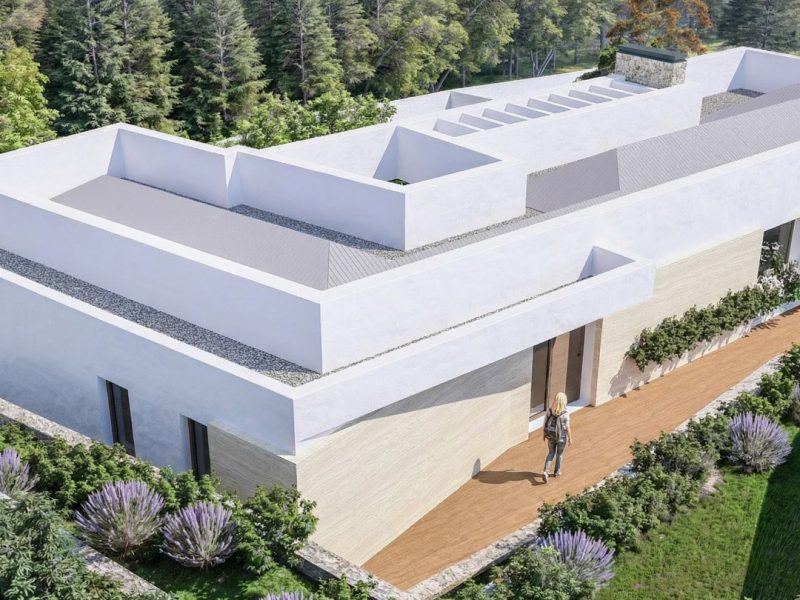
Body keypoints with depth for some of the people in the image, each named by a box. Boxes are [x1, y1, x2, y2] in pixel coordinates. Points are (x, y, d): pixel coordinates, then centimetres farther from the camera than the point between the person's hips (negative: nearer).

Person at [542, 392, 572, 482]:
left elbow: (545, 424, -7)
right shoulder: (565, 414, -26)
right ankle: (557, 472, 39)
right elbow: (568, 428, -17)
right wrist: (570, 438, -1)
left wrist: (543, 434, 9)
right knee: (560, 454, 23)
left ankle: (546, 471, 7)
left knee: (551, 453, 22)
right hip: (561, 437, -2)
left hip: (550, 436, 2)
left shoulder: (549, 411, -18)